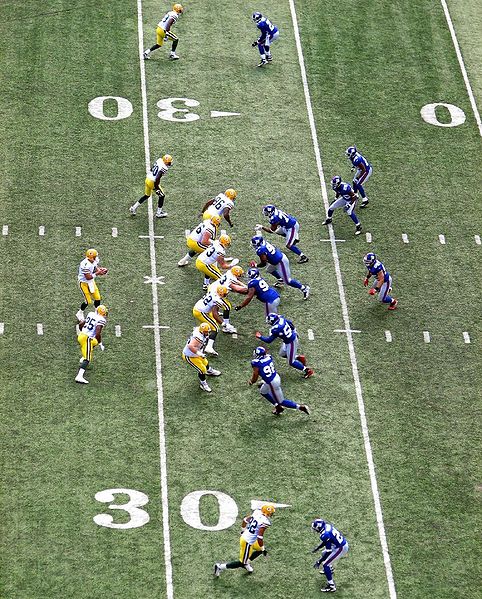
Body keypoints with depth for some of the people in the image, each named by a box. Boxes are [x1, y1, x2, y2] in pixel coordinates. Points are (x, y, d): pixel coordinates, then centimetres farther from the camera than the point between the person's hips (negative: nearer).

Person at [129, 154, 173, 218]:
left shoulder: (159, 160, 1)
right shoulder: (163, 168, -24)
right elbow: (157, 178, -28)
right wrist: (157, 187, -18)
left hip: (148, 179, 8)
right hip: (152, 182, -8)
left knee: (147, 195, 25)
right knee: (162, 196, 9)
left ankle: (133, 208, 29)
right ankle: (158, 213, 16)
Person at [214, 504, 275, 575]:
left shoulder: (257, 513, -1)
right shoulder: (264, 522, -26)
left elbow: (245, 520, 14)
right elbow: (260, 538, -26)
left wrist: (244, 530, 32)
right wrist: (263, 549, -11)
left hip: (244, 536, 9)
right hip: (247, 542, -9)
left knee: (260, 549, 26)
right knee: (242, 563, 9)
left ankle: (246, 562, 31)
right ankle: (220, 567, 10)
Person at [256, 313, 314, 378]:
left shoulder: (275, 329, -29)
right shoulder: (281, 319, -7)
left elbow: (269, 340, -17)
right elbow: (291, 325, 11)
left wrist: (260, 337, -1)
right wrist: (294, 333, 27)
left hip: (291, 343, -9)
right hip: (294, 337, 9)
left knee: (291, 362, 6)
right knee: (282, 354, 27)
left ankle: (308, 371, 12)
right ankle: (299, 357, 27)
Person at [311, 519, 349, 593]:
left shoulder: (325, 535, -27)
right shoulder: (327, 526, 0)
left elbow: (329, 551, -22)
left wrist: (319, 561, -16)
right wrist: (317, 548, 24)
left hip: (340, 549, -9)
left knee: (326, 564, -4)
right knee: (324, 554, 29)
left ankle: (331, 586, -2)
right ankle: (329, 570, 54)